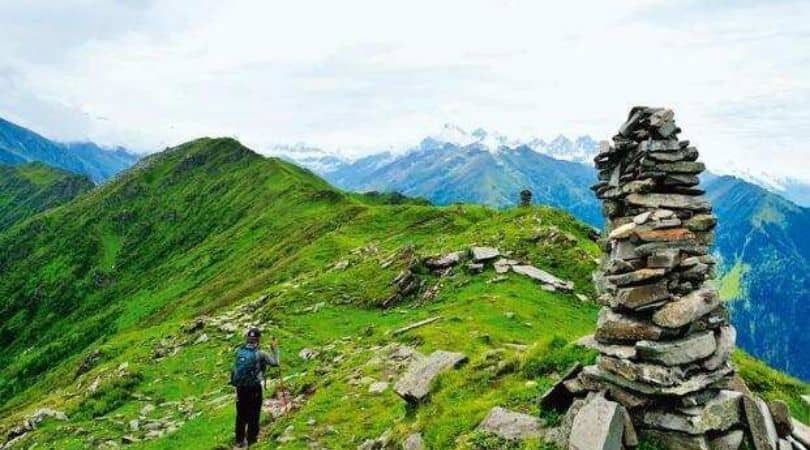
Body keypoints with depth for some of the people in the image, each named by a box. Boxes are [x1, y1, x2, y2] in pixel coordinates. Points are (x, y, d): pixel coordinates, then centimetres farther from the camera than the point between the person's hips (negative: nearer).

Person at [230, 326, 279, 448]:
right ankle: (251, 440, 14)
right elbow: (275, 363, -4)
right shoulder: (259, 353, -11)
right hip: (255, 388, -4)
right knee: (253, 415, 9)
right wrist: (274, 348, 5)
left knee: (241, 415, 15)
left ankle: (240, 441, 23)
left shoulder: (239, 351, 0)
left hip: (240, 388, 4)